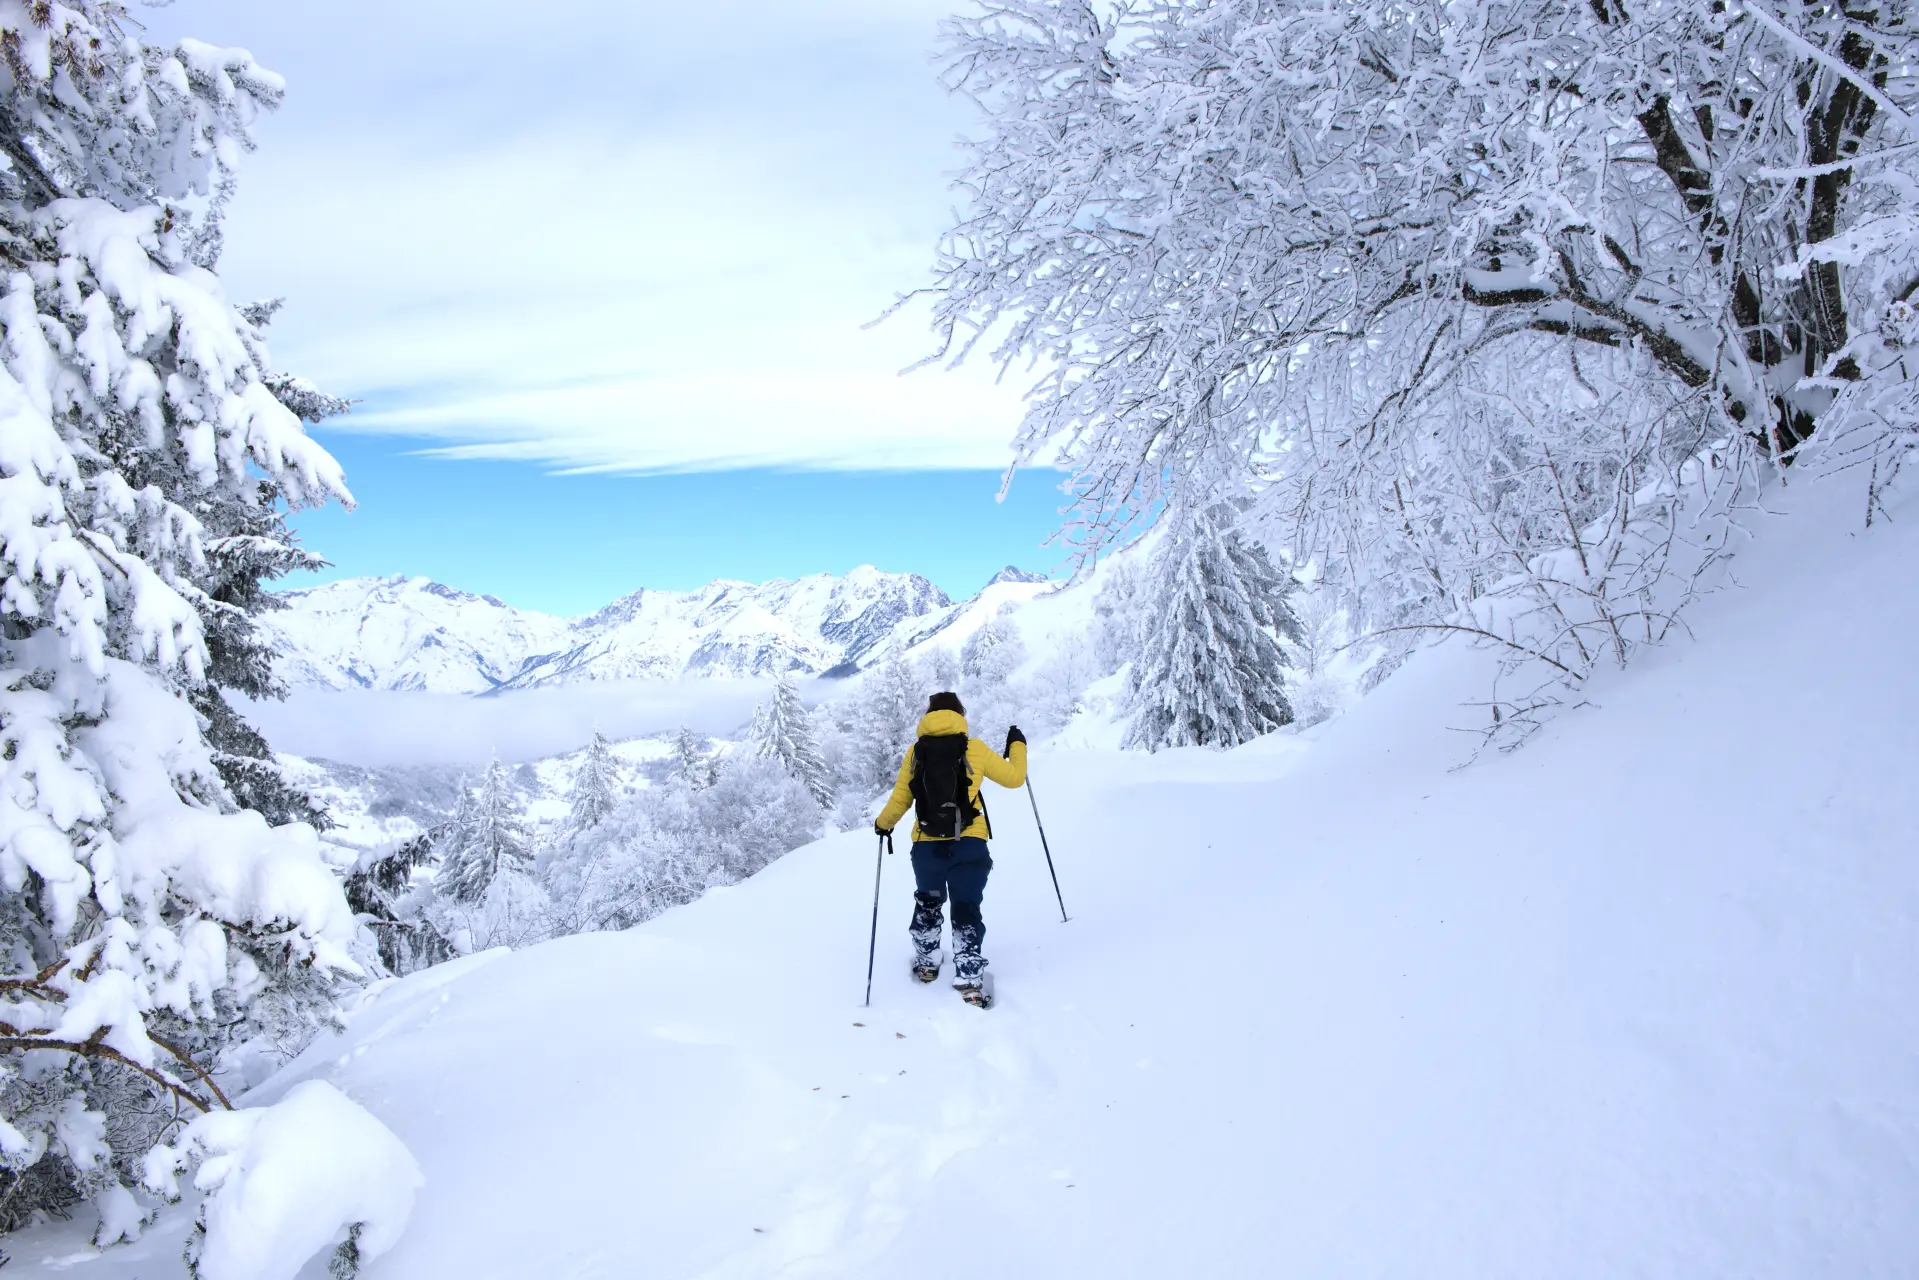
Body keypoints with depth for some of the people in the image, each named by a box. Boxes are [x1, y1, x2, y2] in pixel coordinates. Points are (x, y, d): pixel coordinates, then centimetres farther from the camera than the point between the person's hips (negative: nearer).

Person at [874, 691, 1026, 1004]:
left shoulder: (915, 751, 2)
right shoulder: (974, 749, -3)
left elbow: (900, 799, 4)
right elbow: (1014, 777, 5)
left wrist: (883, 823, 25)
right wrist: (1017, 745, 23)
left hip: (927, 846, 2)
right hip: (969, 845, -2)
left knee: (927, 905, 25)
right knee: (966, 911, 7)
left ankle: (927, 963, 35)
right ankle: (968, 978, -2)